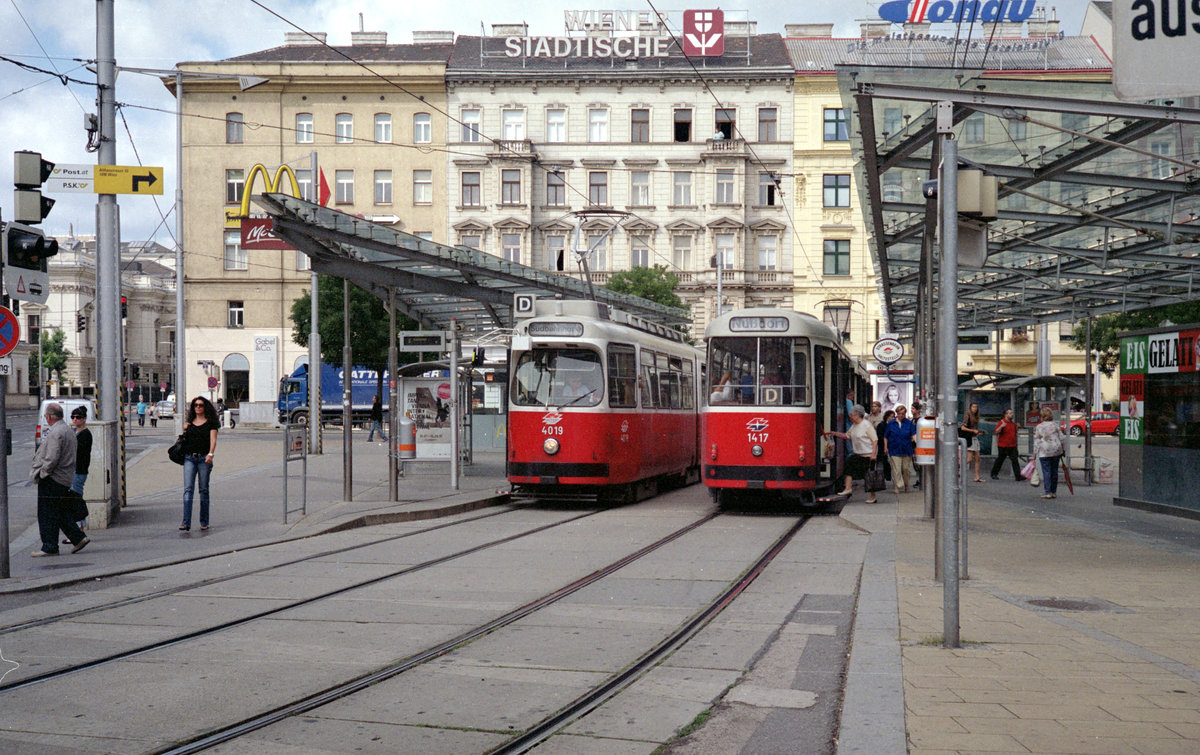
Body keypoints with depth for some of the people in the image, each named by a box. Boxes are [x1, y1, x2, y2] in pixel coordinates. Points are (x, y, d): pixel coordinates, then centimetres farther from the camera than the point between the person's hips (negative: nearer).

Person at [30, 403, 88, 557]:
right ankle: (78, 538, 13)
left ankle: (50, 547, 2)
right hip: (65, 478, 10)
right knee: (60, 513, 17)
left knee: (47, 515, -2)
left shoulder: (55, 433, -18)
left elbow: (52, 459, -24)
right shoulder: (68, 430, 14)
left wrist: (42, 473, -10)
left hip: (52, 480, -10)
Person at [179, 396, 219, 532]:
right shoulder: (189, 422, 16)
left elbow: (213, 440, -7)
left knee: (204, 490, 3)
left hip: (204, 459, -3)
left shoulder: (210, 422, 4)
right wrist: (185, 429, 7)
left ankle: (204, 522, 13)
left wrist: (210, 454, -23)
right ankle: (186, 522, -16)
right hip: (189, 458, 3)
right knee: (188, 489, -9)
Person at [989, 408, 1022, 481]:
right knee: (1000, 460, 6)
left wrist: (1017, 427, 10)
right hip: (1003, 446, -5)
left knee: (1015, 460, -3)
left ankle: (1018, 476, -6)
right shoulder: (1002, 422, -8)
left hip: (1012, 445, 5)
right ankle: (994, 474, 22)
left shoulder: (1012, 423, 13)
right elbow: (996, 432, -16)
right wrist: (1001, 426, -32)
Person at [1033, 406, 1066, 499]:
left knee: (1046, 471, -2)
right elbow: (1061, 438, 6)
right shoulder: (1056, 425, 3)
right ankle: (1054, 492, 15)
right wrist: (1063, 450, 16)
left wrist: (1034, 454, 3)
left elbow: (1036, 442, -2)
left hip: (1044, 453, -3)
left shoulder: (1038, 427, -2)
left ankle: (1047, 492, -7)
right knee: (1054, 471, 10)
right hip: (1056, 451, 3)